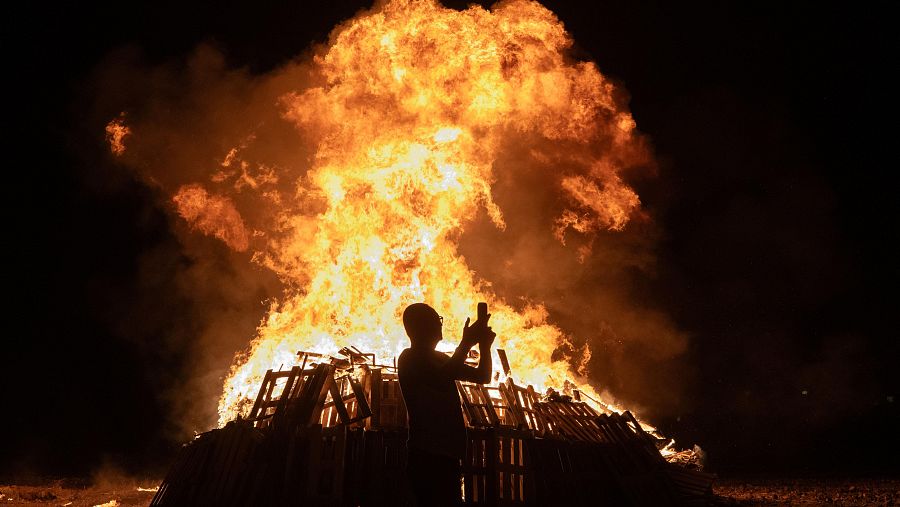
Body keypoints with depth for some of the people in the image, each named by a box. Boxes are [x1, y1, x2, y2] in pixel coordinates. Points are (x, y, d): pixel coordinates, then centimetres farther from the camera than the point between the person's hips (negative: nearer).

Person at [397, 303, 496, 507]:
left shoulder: (440, 359, 20)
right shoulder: (409, 359, -7)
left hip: (446, 454, 9)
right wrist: (467, 343, -21)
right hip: (426, 456, -9)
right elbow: (441, 381, -25)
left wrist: (485, 346, 0)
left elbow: (483, 376, 18)